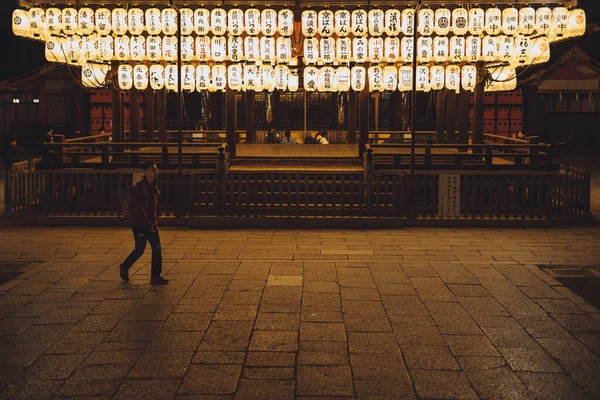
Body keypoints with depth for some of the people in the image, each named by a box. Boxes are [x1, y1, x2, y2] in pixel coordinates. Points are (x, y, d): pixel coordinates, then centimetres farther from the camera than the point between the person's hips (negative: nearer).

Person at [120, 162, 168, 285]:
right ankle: (124, 267, 25)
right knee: (140, 250, 0)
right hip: (139, 224, -7)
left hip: (151, 223, 7)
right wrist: (147, 222, -22)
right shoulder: (141, 186, -14)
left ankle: (156, 277, 3)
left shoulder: (155, 186, 10)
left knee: (157, 248, -1)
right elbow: (138, 206, -19)